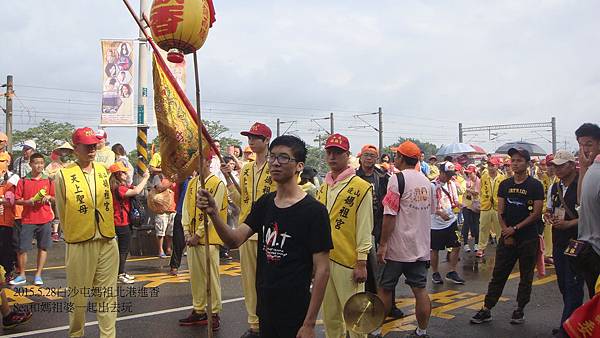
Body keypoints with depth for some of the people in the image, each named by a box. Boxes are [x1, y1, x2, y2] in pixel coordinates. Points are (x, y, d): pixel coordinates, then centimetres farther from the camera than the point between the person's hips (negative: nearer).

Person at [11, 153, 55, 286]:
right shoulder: (23, 181, 0)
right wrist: (27, 202, -16)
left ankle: (38, 275, 15)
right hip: (27, 219, -1)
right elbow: (16, 200, 1)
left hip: (45, 219, 1)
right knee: (22, 248, 1)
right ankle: (22, 275, 16)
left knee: (43, 247, 5)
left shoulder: (49, 180, 5)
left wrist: (48, 197, -9)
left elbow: (55, 198, 12)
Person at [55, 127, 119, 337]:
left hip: (108, 242, 4)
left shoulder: (103, 171, 8)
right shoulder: (64, 175, -5)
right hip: (80, 244, -3)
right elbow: (62, 212, 1)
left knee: (107, 296, 8)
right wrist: (73, 236, 6)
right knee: (78, 297, 8)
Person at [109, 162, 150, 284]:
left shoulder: (123, 186, 11)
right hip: (121, 223, -10)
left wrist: (144, 178, 0)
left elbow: (137, 189, 13)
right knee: (123, 249, -1)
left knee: (125, 249, 18)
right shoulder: (118, 188, -20)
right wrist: (145, 178, -21)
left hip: (125, 222, 10)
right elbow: (136, 191, -31)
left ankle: (122, 272, 27)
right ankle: (120, 275, 7)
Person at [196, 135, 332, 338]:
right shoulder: (264, 203, 5)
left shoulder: (314, 210, -14)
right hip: (265, 308, 6)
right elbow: (234, 240, -2)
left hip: (296, 314, -5)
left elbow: (322, 270, -14)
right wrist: (213, 214, -20)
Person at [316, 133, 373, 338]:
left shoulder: (361, 187, -7)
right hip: (323, 259, 6)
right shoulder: (323, 188, 12)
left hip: (349, 261, -6)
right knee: (329, 314, 15)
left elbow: (364, 228, -9)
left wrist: (361, 263, -12)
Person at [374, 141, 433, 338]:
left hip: (398, 247, -6)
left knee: (385, 289, 5)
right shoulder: (426, 181, 8)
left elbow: (390, 215, -17)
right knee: (420, 289, 9)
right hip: (421, 247, 6)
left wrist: (382, 244, -13)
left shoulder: (398, 179, -13)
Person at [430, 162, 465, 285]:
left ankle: (452, 272, 18)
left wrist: (457, 204, -6)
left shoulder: (452, 184, 7)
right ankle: (435, 274, 22)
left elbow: (455, 202, 16)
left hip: (451, 221, 5)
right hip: (436, 223, -5)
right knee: (435, 250, 7)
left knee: (456, 246, 4)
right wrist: (440, 212, -25)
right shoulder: (432, 186, -13)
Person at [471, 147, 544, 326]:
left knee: (526, 276, 7)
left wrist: (515, 228, -12)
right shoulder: (505, 185, 8)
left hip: (528, 238, -3)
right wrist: (506, 233, -5)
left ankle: (519, 310, 20)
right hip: (507, 237, 3)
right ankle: (487, 309, 8)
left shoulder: (535, 185, -4)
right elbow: (500, 212, 7)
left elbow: (536, 213, -9)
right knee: (498, 274, 5)